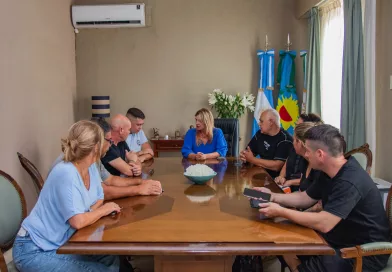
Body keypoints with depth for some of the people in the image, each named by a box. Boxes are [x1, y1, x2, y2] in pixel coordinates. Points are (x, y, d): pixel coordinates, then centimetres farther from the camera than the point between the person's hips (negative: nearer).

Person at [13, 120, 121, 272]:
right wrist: (104, 210, -12)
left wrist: (91, 212, -10)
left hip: (59, 243, 8)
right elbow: (78, 221, -29)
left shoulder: (90, 167, -1)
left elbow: (99, 198, 11)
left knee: (112, 259, -2)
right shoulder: (66, 174, -26)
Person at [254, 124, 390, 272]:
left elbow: (324, 223, -35)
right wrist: (273, 196, 0)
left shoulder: (350, 181, -29)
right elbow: (304, 198, 12)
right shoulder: (330, 173, 2)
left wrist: (281, 212, -27)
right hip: (342, 240, 9)